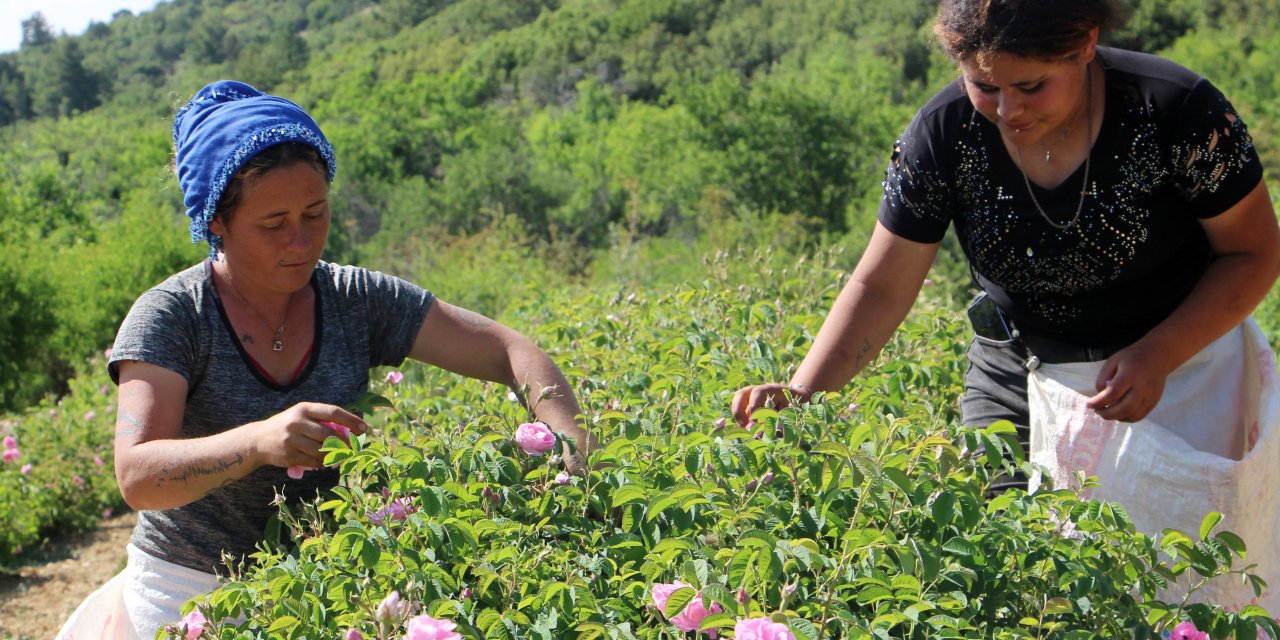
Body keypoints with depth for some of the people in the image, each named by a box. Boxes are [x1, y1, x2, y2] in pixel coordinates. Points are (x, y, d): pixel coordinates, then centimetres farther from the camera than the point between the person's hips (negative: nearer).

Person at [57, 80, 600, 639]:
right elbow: (137, 476, -26)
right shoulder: (170, 317, -14)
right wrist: (258, 441, -43)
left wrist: (572, 438, -24)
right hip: (187, 594, -3)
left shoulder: (357, 301, -5)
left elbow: (506, 350, -6)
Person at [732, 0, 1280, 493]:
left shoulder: (1175, 111, -22)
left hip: (1179, 364, -1)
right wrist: (801, 393, -26)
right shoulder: (944, 133, -16)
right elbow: (881, 287, -11)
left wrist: (1158, 356, -24)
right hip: (1014, 373, 2)